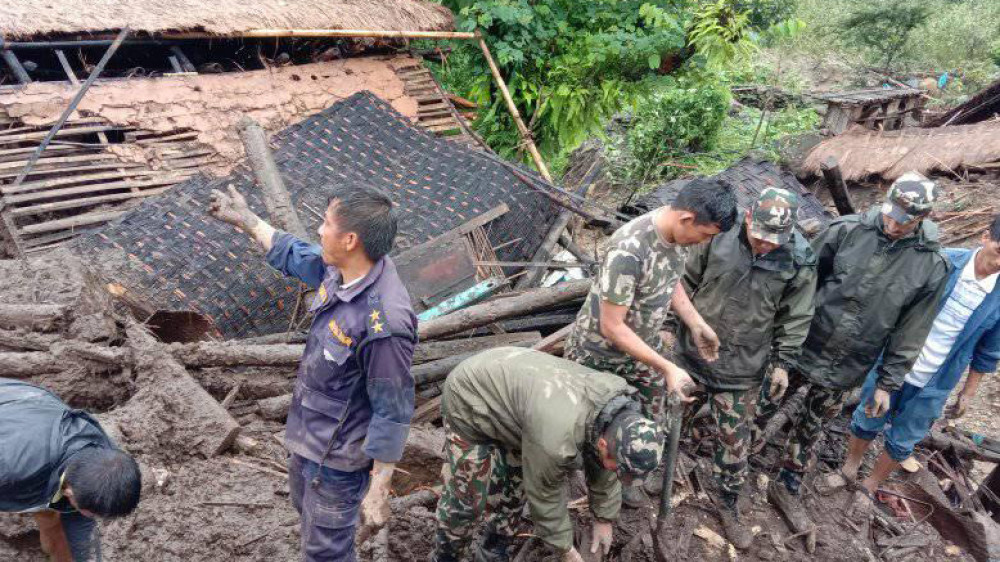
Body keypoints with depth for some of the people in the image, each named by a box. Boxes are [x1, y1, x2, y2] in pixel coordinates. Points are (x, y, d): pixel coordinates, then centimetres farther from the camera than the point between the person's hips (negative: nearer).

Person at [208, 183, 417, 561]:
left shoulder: (384, 323, -37)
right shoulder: (344, 269, -12)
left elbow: (392, 414, -28)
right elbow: (296, 256, 11)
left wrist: (378, 493, -21)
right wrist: (247, 220, 20)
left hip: (337, 459, -9)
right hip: (307, 433, 9)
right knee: (305, 506, 33)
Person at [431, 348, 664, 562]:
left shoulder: (619, 406, -15)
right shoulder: (557, 435, -39)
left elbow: (601, 469, 3)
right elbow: (544, 493, -21)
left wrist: (605, 519, 11)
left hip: (506, 385, 7)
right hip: (470, 396, -7)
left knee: (514, 487, 11)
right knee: (467, 497, -1)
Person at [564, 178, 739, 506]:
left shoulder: (679, 232, -12)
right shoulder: (629, 250, -37)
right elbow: (612, 327, -31)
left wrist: (697, 325, -1)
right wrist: (667, 368, -29)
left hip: (643, 346, 7)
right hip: (598, 354, -7)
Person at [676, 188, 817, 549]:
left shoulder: (799, 261, -13)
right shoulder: (719, 235, -14)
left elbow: (795, 317, -1)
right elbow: (688, 282, -1)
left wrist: (783, 362, -2)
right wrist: (674, 324, 4)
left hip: (742, 370, 0)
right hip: (693, 354, 1)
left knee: (735, 443, 10)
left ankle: (728, 507, 31)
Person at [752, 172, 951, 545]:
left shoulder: (932, 266, -9)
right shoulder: (847, 231, -13)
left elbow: (910, 333, -1)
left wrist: (888, 383, 2)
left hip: (846, 370, 1)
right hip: (801, 347, -1)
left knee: (811, 430, 16)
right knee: (766, 404, 14)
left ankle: (787, 489, 35)